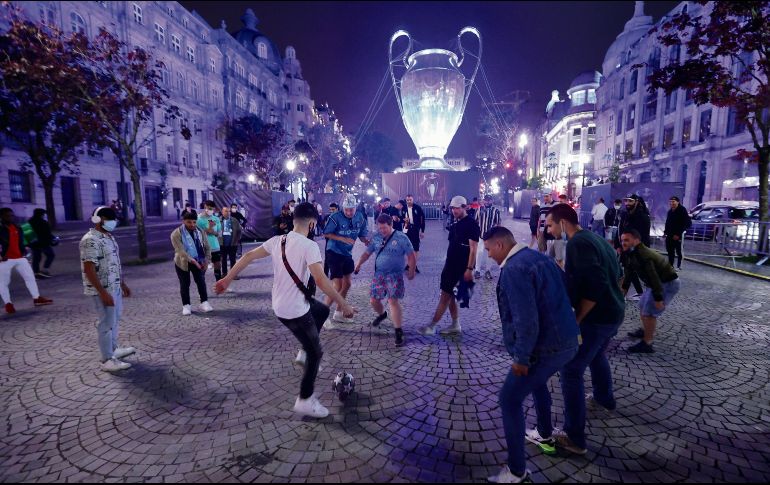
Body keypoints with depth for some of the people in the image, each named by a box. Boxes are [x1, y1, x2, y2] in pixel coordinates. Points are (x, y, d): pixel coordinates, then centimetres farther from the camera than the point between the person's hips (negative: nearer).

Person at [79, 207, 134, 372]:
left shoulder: (108, 237, 10)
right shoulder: (90, 240, -20)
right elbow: (89, 269, -24)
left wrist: (123, 284, 20)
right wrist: (103, 293, -25)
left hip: (114, 287, 9)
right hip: (102, 290, -9)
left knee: (115, 319, 20)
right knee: (107, 323, -1)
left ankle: (114, 349, 36)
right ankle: (107, 360, 10)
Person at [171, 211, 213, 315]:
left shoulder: (200, 232, -1)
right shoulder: (176, 234, -14)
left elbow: (207, 247, 1)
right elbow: (180, 250, -24)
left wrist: (206, 260, -15)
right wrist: (192, 261, -36)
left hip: (198, 261, 3)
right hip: (182, 262, -2)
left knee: (201, 282, -3)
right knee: (185, 284, 5)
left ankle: (204, 303, 3)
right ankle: (186, 306, 15)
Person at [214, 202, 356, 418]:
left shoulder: (277, 240, 1)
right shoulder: (309, 246, -22)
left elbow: (248, 256, 6)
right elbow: (321, 280, -29)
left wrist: (227, 279, 16)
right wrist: (343, 304, -20)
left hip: (280, 305, 8)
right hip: (295, 311, -8)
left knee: (322, 311, 30)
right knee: (316, 353, 11)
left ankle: (304, 353, 31)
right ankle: (305, 400, 23)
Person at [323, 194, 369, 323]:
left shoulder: (360, 218, -3)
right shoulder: (335, 217, -19)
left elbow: (362, 235, 4)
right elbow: (326, 234, -12)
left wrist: (368, 242, -18)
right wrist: (343, 239, -23)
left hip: (347, 254, 7)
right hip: (334, 253, -7)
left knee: (347, 284, 14)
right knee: (338, 287, -9)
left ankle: (338, 313, 30)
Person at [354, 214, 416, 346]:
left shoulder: (401, 238, -8)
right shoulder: (376, 238, 3)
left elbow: (411, 256, -3)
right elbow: (367, 253, 8)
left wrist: (411, 272, -5)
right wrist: (359, 264, -7)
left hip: (395, 275, -5)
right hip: (379, 274, 5)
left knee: (393, 301, -15)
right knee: (373, 300, 10)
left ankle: (398, 331, -6)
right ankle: (382, 314, 44)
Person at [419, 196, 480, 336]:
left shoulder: (471, 224, -13)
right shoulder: (455, 224, 12)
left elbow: (473, 249, -17)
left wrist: (469, 269, -21)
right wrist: (448, 264, 16)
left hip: (461, 268, -8)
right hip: (451, 265, 8)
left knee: (445, 296, -4)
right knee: (450, 295, 13)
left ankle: (432, 326, 3)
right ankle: (456, 326, 25)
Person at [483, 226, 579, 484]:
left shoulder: (513, 269, -21)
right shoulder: (537, 256, 9)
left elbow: (526, 320, -27)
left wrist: (521, 358, -16)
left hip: (545, 347, -10)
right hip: (566, 340, 10)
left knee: (510, 400, 2)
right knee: (536, 381, 33)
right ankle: (545, 433, 52)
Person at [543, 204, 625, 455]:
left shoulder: (577, 243, -21)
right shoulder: (595, 237, 9)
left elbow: (596, 287, -29)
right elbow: (616, 272, 19)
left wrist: (576, 319, -22)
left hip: (597, 317, -10)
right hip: (614, 312, 10)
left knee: (571, 371, -4)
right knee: (597, 355, 32)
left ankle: (574, 437, 3)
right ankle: (604, 397, 56)